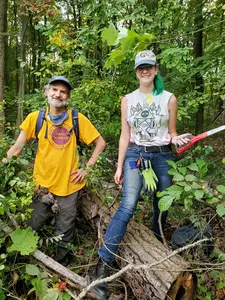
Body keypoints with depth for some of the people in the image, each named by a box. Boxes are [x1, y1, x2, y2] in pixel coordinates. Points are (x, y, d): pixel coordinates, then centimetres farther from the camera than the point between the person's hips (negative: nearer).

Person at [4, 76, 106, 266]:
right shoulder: (35, 118, -2)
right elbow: (17, 147, -1)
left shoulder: (78, 119, -4)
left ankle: (61, 268, 35)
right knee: (33, 227, 8)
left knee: (64, 232, 12)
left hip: (68, 185, 0)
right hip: (42, 185, 1)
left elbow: (101, 143, 2)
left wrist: (87, 168, -3)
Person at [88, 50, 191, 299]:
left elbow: (171, 133, 7)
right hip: (135, 155, -1)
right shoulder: (128, 100, 4)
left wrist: (177, 139, -17)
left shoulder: (169, 99, 2)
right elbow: (125, 135, 5)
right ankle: (101, 267, -18)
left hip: (162, 157, 2)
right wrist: (119, 166, 2)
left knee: (161, 208, 10)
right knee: (128, 205, -18)